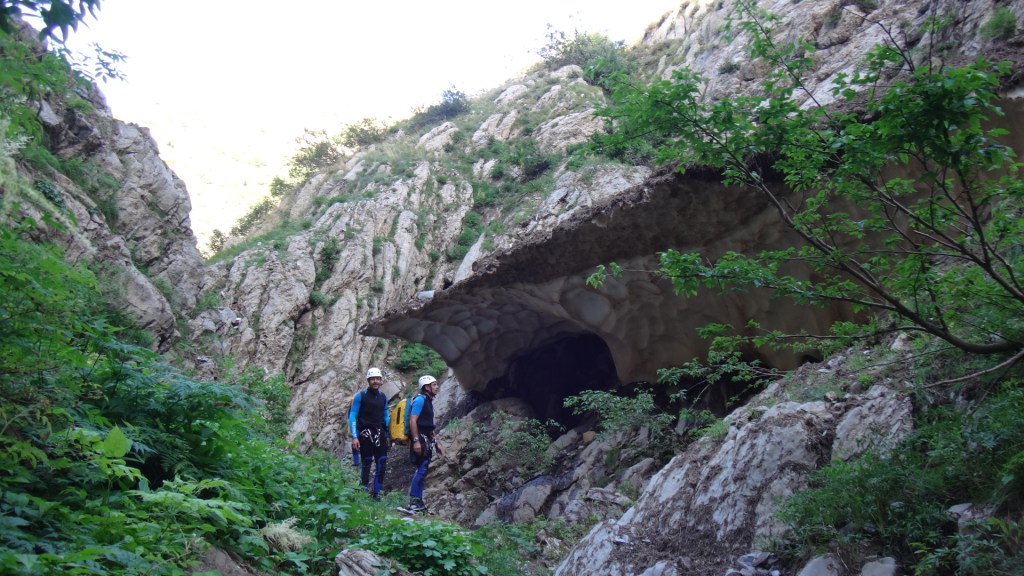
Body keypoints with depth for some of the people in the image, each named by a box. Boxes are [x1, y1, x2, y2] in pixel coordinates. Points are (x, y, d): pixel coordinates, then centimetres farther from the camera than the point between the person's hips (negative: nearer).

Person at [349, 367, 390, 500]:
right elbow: (352, 417, -6)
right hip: (365, 434, -4)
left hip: (380, 433, 4)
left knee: (382, 464, -1)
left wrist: (387, 435, 17)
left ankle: (376, 493, 10)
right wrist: (354, 437, -13)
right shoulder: (360, 396, -5)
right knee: (366, 465, -2)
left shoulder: (383, 397, 9)